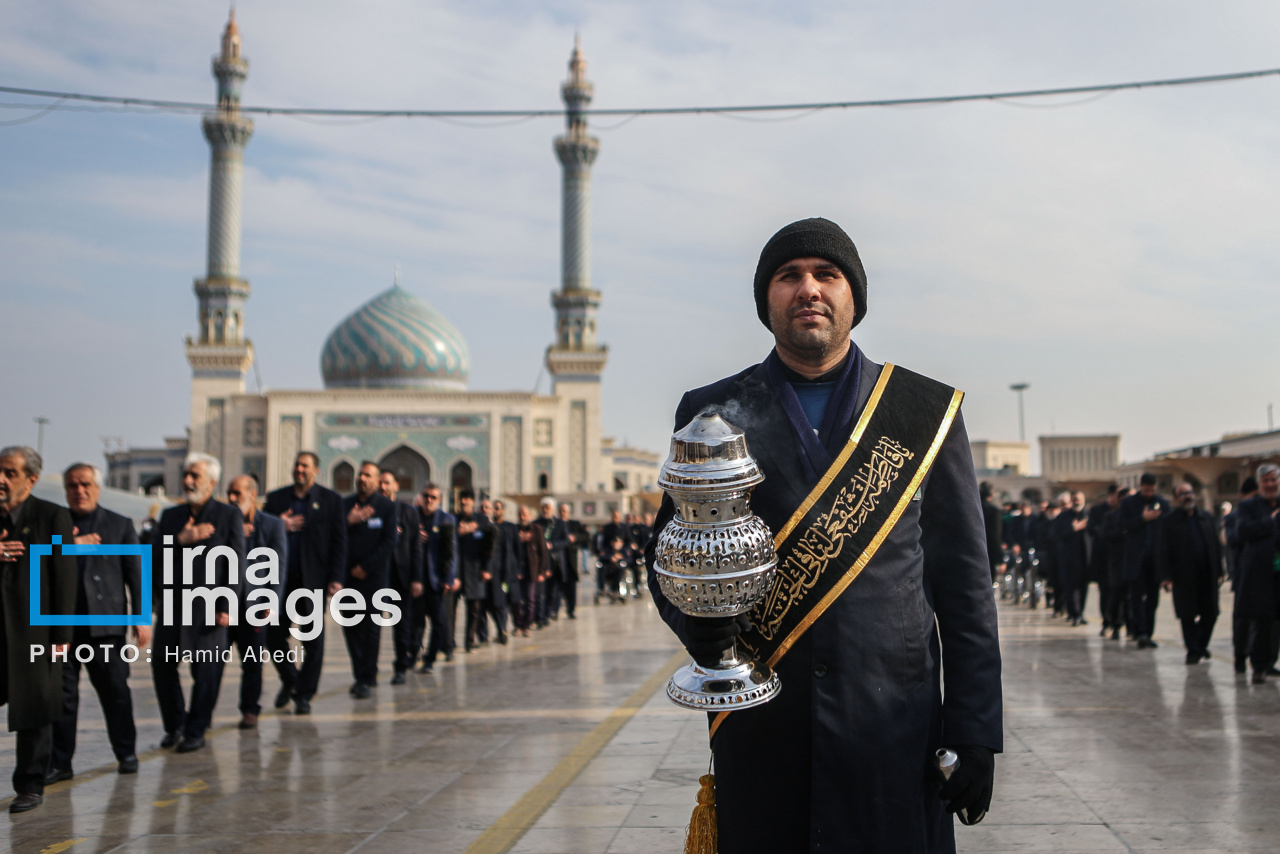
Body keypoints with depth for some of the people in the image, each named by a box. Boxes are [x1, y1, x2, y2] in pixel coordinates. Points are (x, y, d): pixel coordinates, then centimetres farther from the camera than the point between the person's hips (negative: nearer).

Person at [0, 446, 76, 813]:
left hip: (34, 628, -3)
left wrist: (61, 635, -10)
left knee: (33, 712, 5)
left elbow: (64, 577, -5)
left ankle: (30, 786, 15)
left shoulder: (54, 517, -2)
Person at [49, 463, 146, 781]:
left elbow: (136, 574, 7)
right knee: (62, 693, 2)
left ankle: (126, 753, 15)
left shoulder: (120, 525, 10)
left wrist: (142, 618, -1)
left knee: (115, 691, 2)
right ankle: (60, 762, 9)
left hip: (106, 623, -1)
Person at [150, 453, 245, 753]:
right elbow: (154, 556, 5)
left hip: (207, 605, -4)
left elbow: (236, 564, -4)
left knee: (205, 671, -2)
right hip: (171, 602, 4)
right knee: (162, 665, 5)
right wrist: (181, 540, -12)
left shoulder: (229, 515, 0)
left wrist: (227, 606, -10)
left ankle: (196, 732, 11)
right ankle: (174, 725, 23)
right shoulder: (170, 516, 13)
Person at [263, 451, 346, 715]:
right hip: (281, 579, 2)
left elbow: (338, 542, 0)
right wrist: (280, 527, -12)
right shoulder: (276, 498, 9)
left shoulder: (330, 500, 3)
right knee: (275, 635, 4)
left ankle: (304, 695, 12)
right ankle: (289, 681, 29)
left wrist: (336, 578, -7)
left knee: (313, 641, 2)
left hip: (313, 580, -2)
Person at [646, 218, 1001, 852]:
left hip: (894, 729, 0)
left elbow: (963, 584, 5)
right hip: (759, 736, 1)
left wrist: (974, 730, -2)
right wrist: (699, 620, -12)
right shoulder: (713, 414, 8)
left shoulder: (926, 413, 6)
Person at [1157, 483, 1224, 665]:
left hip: (1207, 575, 4)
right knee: (1188, 616, 0)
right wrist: (1166, 576, -12)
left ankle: (1201, 646, 24)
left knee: (1210, 614, 6)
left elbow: (1216, 546, 13)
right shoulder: (1170, 522, -1)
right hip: (1184, 578, -4)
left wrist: (1219, 572, 8)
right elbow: (1162, 552, -4)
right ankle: (1193, 651, 10)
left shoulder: (1207, 518, 11)